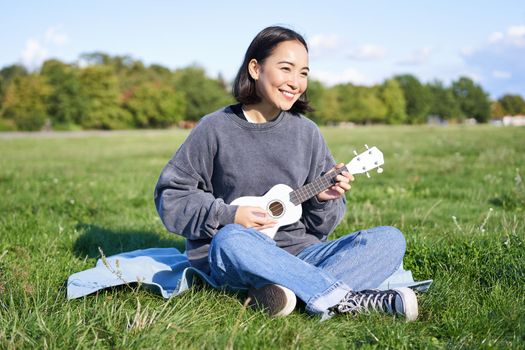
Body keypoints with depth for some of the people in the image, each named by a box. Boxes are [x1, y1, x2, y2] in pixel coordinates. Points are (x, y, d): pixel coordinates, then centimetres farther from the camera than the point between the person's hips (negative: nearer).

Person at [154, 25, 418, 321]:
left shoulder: (307, 133, 6)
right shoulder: (216, 128, -3)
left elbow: (320, 225, 11)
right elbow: (171, 194, -1)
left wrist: (324, 199, -11)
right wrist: (227, 215, -13)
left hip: (298, 251, 4)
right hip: (235, 262, -3)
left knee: (390, 239, -14)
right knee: (230, 240, -40)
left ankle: (283, 291, -33)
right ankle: (348, 299, -31)